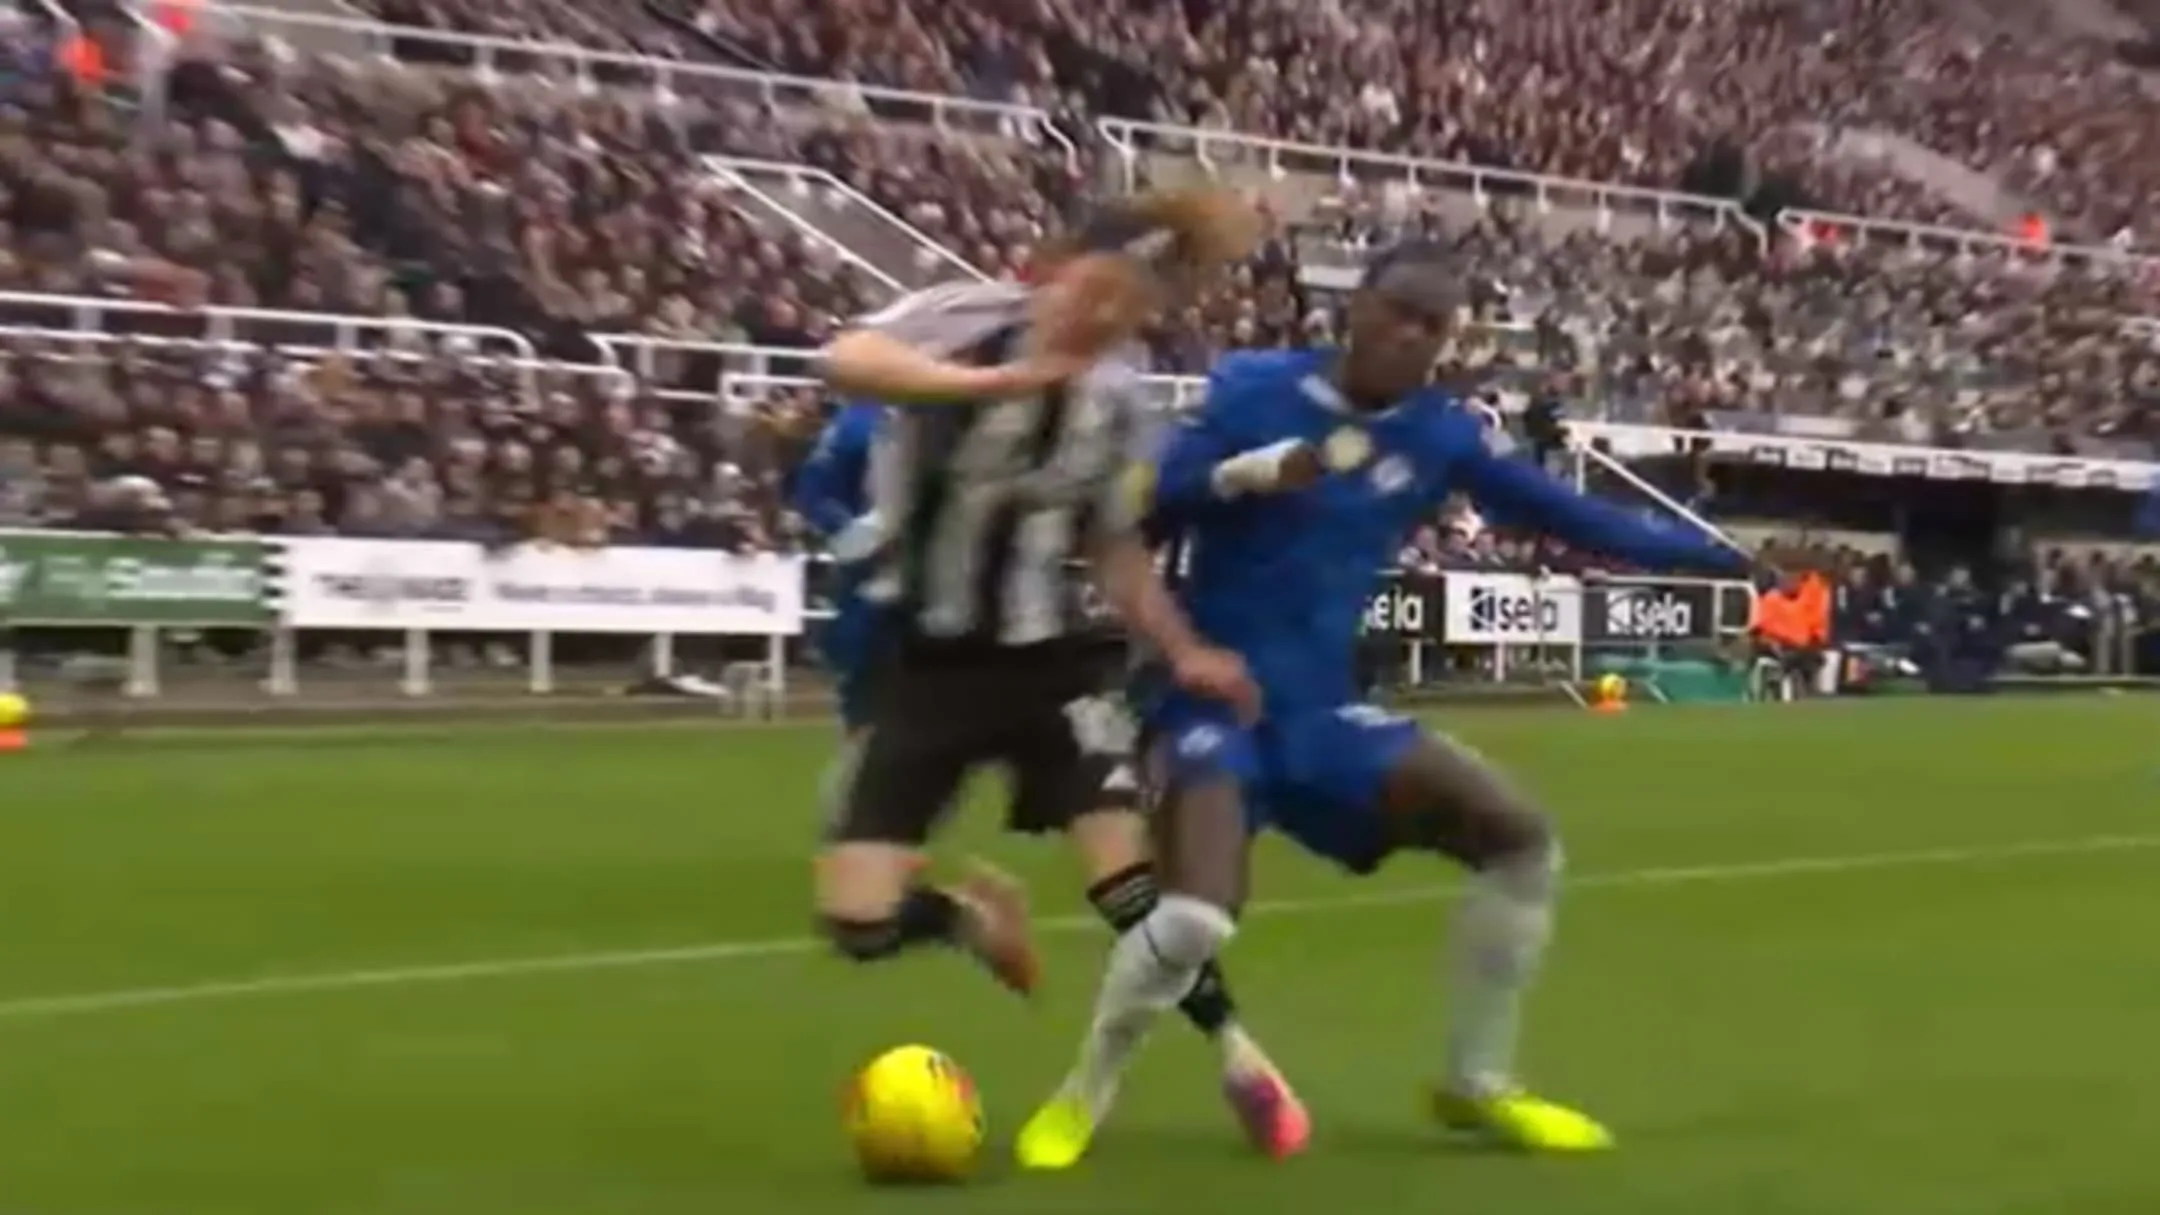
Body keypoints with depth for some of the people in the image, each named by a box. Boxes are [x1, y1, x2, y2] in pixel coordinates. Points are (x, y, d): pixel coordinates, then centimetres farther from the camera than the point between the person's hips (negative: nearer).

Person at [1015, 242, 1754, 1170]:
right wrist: (1250, 473, -29)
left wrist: (1718, 558, 3)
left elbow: (1565, 515, 6)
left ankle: (1477, 1084, 17)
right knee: (1195, 922, -28)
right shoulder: (1251, 387, -7)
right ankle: (1080, 1097, 2)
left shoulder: (1442, 434, 3)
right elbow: (1147, 508, -12)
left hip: (1318, 710, 6)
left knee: (1522, 840, 0)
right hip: (1211, 695, -5)